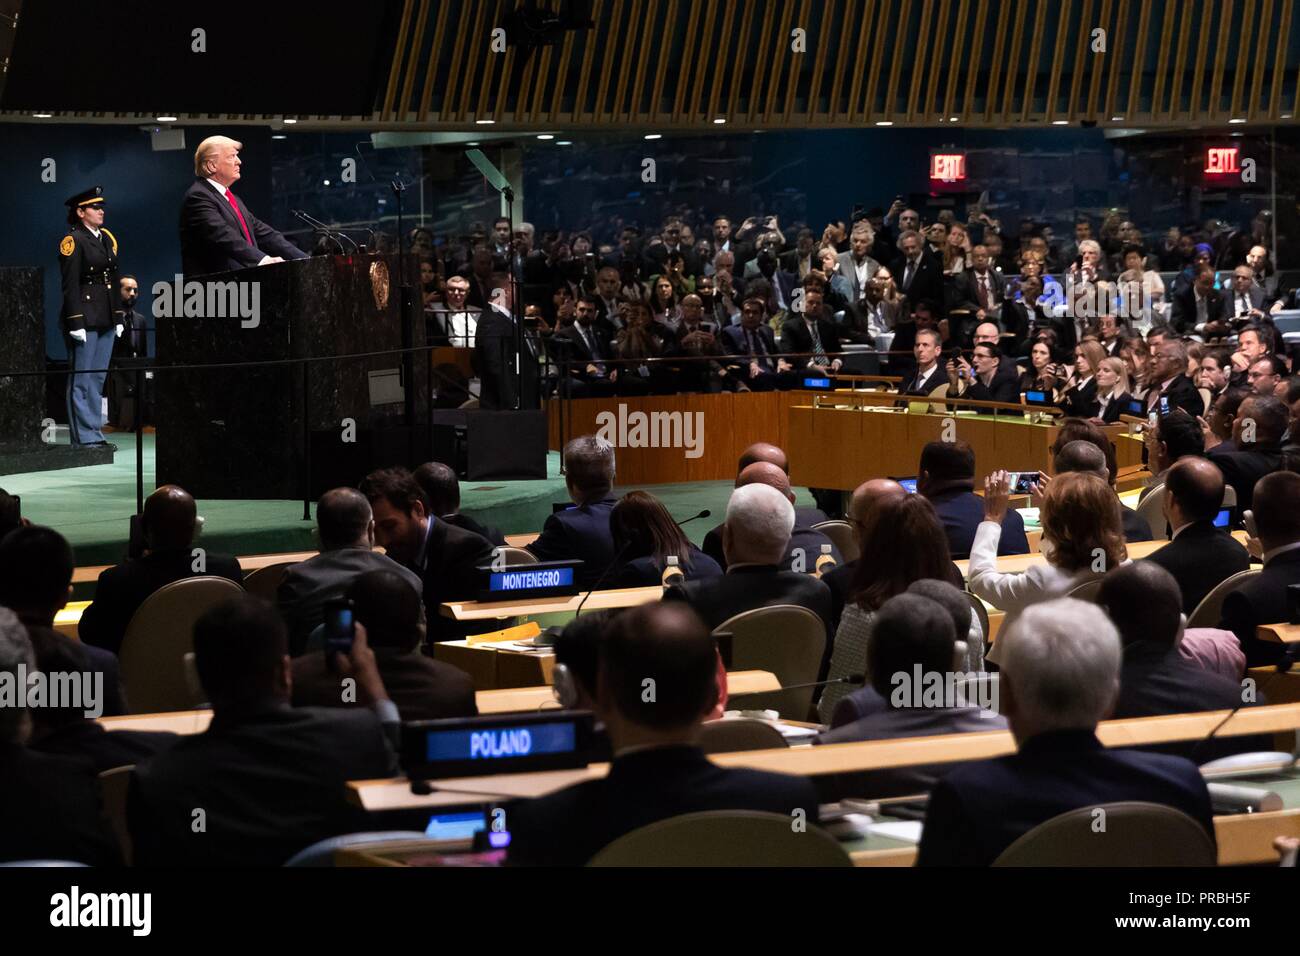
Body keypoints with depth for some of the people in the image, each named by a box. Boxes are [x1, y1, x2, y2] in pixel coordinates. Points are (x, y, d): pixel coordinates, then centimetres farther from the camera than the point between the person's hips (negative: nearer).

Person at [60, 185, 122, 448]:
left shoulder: (106, 239, 16)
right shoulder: (73, 240, -7)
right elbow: (70, 285, -12)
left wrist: (118, 318, 16)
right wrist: (76, 322, -17)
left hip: (105, 320, 8)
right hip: (85, 319, -8)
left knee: (98, 378, 9)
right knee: (82, 380, -4)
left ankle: (95, 434, 13)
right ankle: (83, 437, -3)